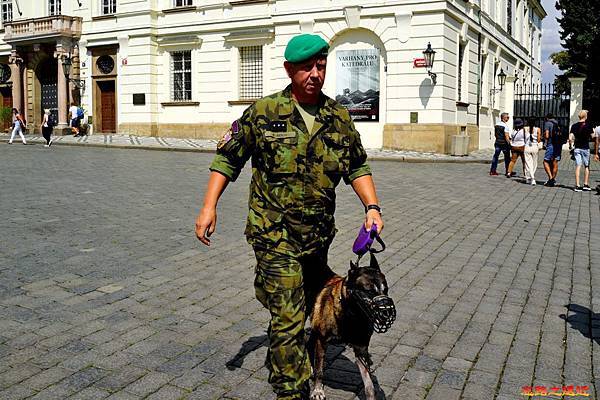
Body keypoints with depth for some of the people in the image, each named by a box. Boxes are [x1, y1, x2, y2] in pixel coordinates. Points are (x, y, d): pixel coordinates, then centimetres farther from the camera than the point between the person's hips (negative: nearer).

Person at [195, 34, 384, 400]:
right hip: (275, 233, -5)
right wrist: (209, 206, -10)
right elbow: (228, 158, -2)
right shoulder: (263, 113, -8)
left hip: (319, 234, 5)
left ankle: (281, 355, 49)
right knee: (288, 317, -7)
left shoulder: (339, 117, 3)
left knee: (312, 305, 23)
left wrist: (372, 207, -4)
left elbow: (357, 166, 11)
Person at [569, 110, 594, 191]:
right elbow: (592, 136, -4)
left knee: (578, 166, 1)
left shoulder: (574, 126, 0)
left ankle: (577, 185, -3)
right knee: (586, 166, 10)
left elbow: (570, 138, -6)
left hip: (576, 148, 2)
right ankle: (586, 185, 10)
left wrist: (570, 145, 8)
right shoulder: (588, 125, -5)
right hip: (585, 148, -2)